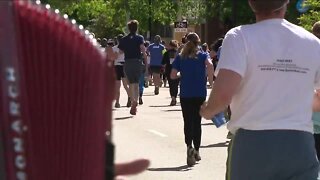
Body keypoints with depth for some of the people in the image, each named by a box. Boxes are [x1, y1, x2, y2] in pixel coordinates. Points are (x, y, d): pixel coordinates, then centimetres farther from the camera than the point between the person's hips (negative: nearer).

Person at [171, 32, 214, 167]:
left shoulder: (180, 57, 5)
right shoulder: (202, 56, 1)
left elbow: (173, 75, -2)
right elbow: (209, 65, -21)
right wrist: (210, 77, -7)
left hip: (185, 94, 0)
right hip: (200, 94, 0)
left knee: (188, 122, 2)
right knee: (197, 122, 12)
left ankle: (189, 146, -23)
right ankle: (196, 151, 17)